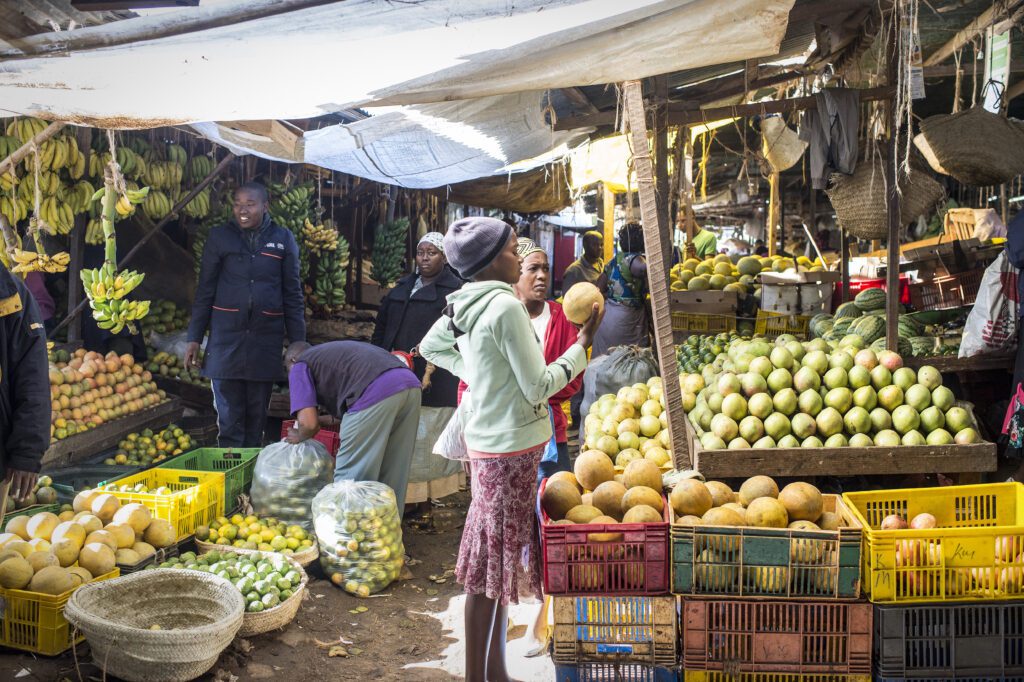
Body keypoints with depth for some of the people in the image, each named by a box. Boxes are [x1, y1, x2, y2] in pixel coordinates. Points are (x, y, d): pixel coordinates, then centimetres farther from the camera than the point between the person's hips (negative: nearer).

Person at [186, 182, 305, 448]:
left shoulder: (283, 239, 5)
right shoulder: (219, 237, 3)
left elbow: (292, 294, 6)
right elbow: (205, 291, 5)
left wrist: (298, 342, 2)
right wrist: (194, 338, 2)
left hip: (266, 338, 1)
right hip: (226, 336, -1)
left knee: (257, 413, 10)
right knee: (229, 416, 1)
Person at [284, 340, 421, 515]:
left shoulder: (299, 366, 17)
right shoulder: (332, 351, 38)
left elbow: (309, 423, 4)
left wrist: (300, 436, 25)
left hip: (376, 393, -8)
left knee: (350, 478, 3)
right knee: (393, 477, 18)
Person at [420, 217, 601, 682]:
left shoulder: (462, 305, 6)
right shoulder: (506, 306, -19)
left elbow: (430, 346, 24)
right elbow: (539, 386, -16)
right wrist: (581, 347, -6)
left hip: (484, 438, 9)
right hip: (511, 446, -9)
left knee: (492, 561, 17)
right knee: (495, 566, 1)